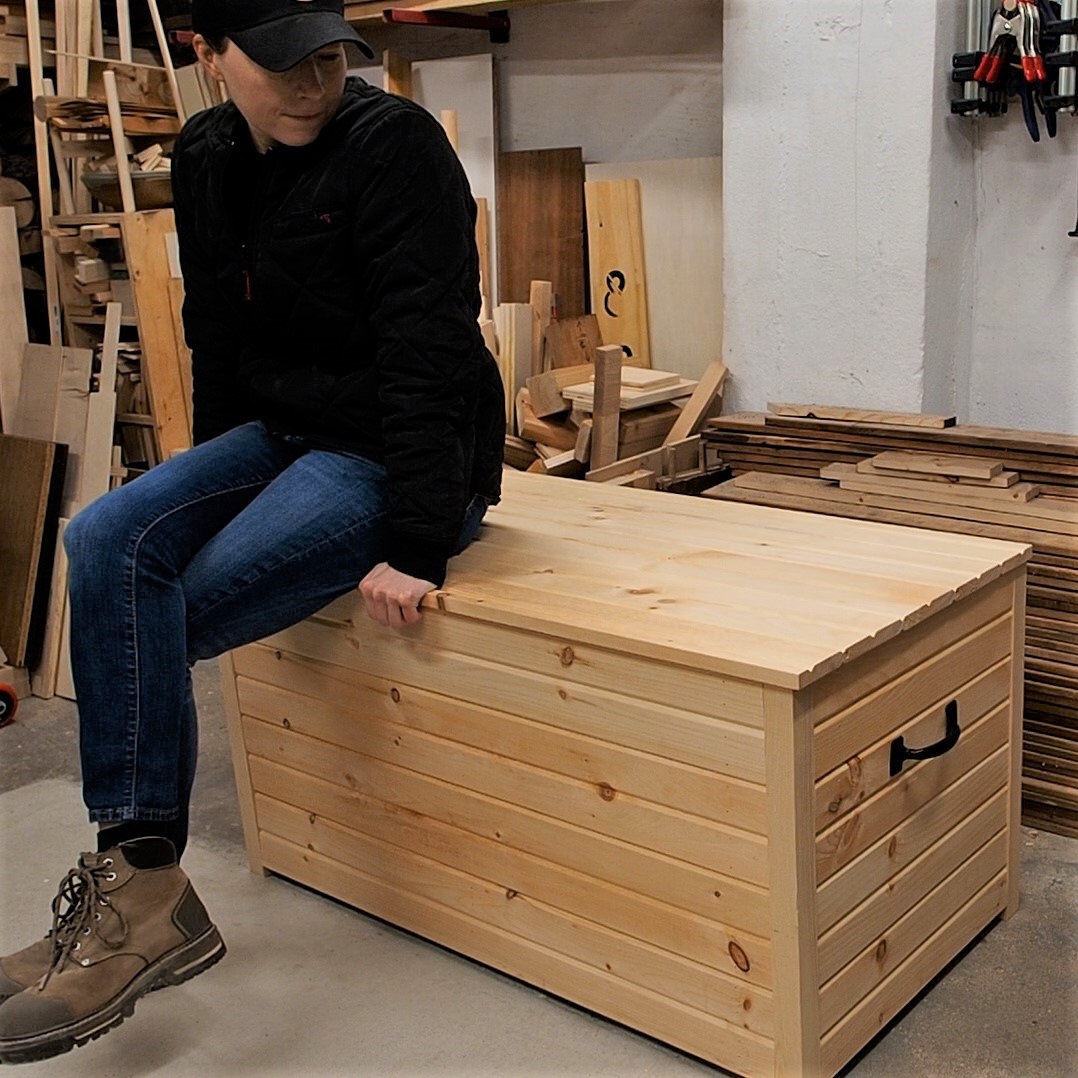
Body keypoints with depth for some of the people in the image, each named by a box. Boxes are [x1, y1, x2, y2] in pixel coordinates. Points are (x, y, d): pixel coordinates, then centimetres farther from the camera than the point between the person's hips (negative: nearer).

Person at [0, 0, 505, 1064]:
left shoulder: (394, 144, -18)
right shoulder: (205, 158, 5)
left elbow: (427, 354, -23)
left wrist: (415, 546, -27)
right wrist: (210, 489, 18)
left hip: (400, 456, -7)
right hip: (280, 434, 7)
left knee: (152, 615, -19)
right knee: (106, 541, -15)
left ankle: (142, 893, -5)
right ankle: (137, 878, -14)